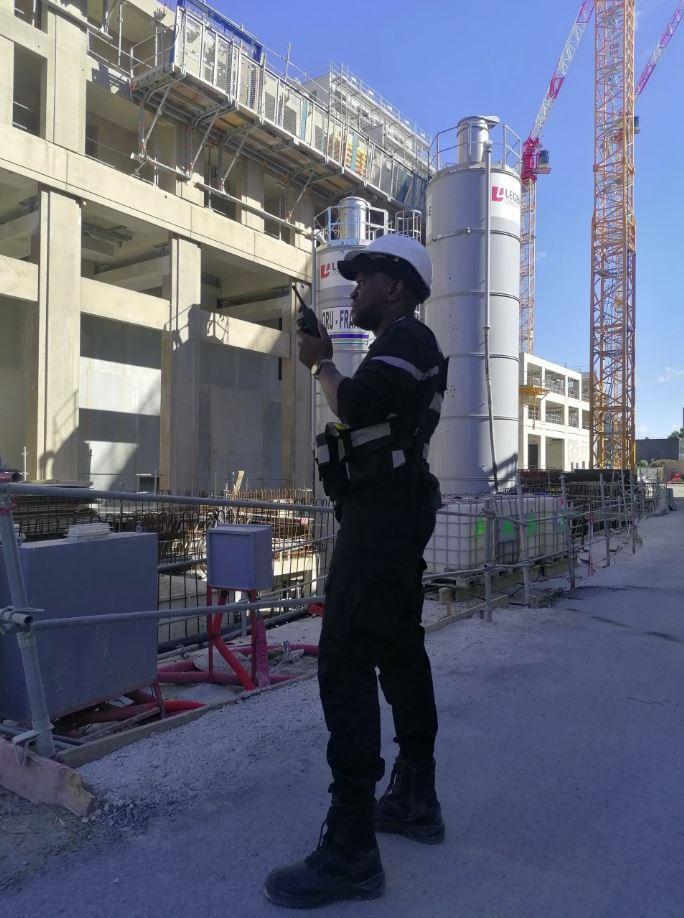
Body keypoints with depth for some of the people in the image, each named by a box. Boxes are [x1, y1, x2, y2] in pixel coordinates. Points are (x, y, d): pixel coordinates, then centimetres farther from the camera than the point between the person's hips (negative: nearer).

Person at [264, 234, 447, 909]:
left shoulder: (407, 337, -9)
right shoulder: (399, 346, 22)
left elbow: (354, 405, -23)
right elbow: (364, 408, 21)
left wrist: (322, 363, -6)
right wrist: (327, 363, 15)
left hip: (380, 513, -11)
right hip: (393, 514, 11)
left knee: (344, 662, -13)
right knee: (398, 653, 14)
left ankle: (351, 851, -7)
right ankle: (415, 800, 27)